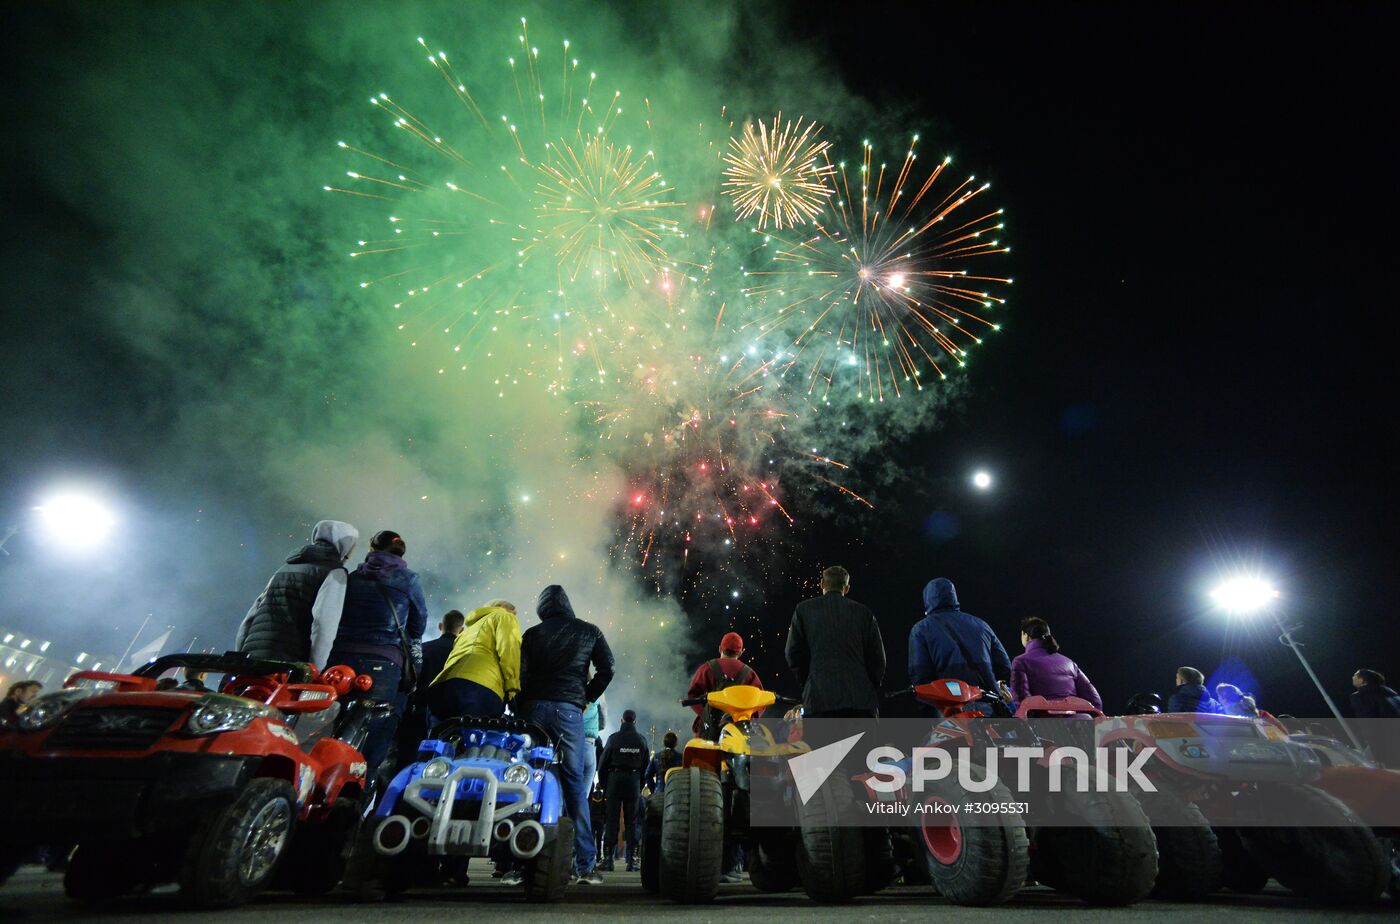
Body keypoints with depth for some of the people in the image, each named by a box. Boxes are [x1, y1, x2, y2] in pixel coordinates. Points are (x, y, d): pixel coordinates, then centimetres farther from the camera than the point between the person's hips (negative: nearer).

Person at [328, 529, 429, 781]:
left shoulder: (351, 578, 13)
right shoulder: (407, 580, 4)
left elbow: (334, 620, 18)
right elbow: (418, 623, 13)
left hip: (340, 658, 4)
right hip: (383, 665, -4)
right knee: (370, 751, -2)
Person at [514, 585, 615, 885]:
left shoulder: (532, 634, 12)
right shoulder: (589, 631, 12)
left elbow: (520, 674, 5)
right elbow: (606, 668, 4)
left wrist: (521, 707, 14)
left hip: (533, 708, 1)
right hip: (569, 710, -1)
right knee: (575, 784, 2)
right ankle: (585, 865, 2)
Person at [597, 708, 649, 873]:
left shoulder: (614, 738, -5)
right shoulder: (641, 740, 4)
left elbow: (603, 762, -3)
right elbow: (646, 765, 6)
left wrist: (604, 783, 7)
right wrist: (641, 785, 12)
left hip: (615, 778, -2)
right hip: (634, 782, 2)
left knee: (612, 819, 3)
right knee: (631, 821, 7)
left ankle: (608, 858, 3)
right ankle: (632, 859, 7)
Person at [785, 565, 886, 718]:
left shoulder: (804, 609, 8)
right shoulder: (864, 612, 10)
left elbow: (793, 654, 6)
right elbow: (878, 658, 9)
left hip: (820, 696, -1)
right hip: (861, 700, 2)